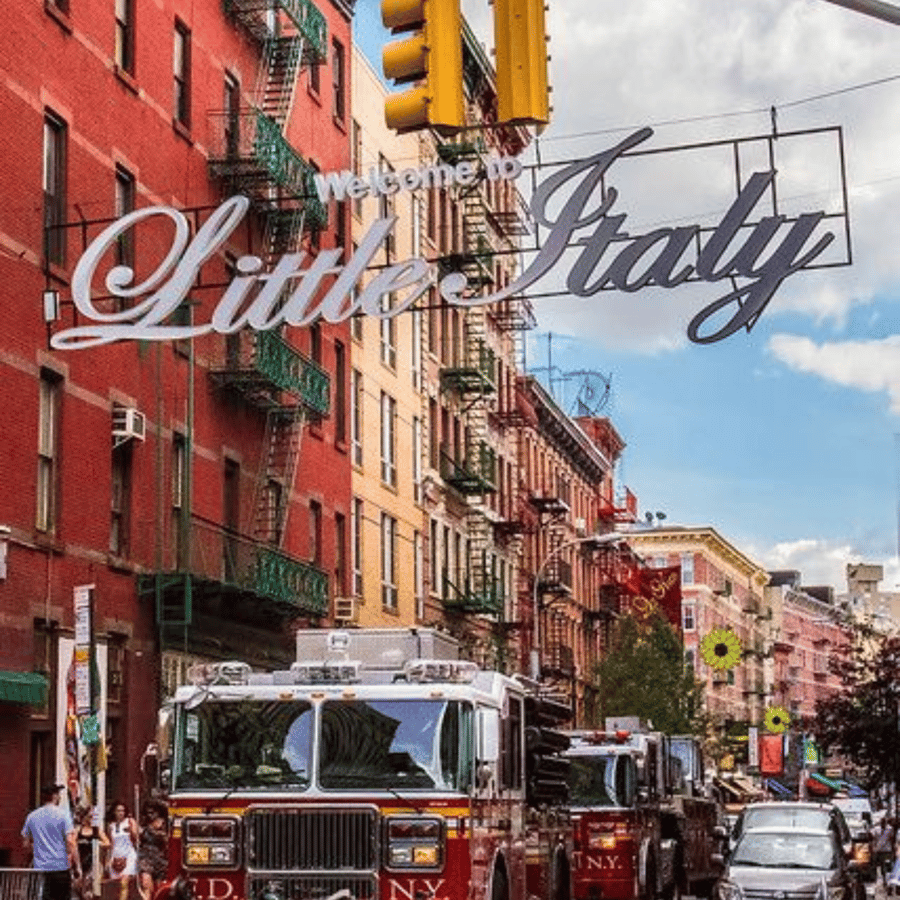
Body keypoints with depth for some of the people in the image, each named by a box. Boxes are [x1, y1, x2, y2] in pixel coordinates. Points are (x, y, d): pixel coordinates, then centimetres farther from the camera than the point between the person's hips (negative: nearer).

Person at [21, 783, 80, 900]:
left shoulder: (31, 816, 8)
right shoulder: (62, 815, -6)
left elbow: (26, 844, 12)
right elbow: (70, 843, -11)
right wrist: (77, 866, -5)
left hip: (40, 868, 3)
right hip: (61, 868, -3)